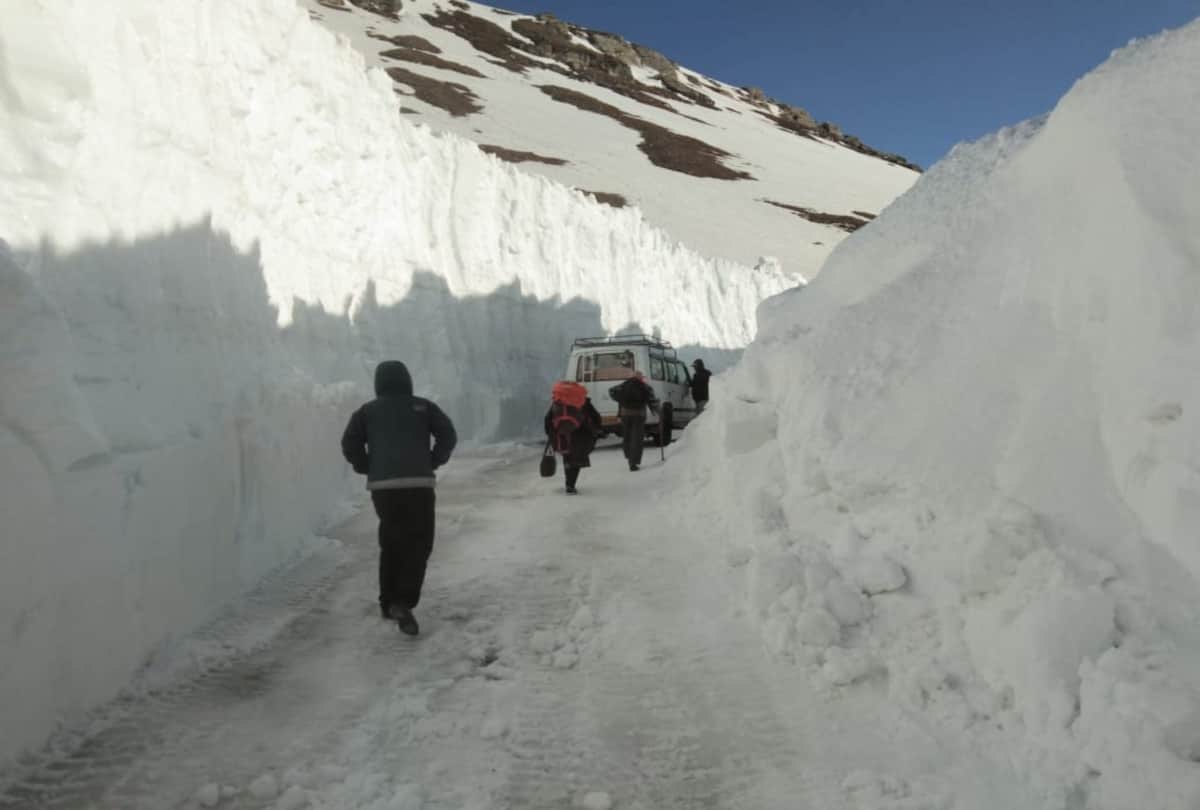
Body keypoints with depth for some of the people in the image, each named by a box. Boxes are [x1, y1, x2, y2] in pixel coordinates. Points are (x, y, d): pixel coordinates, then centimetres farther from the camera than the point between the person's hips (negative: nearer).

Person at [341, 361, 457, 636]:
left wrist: (367, 468, 13)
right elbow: (448, 435, 2)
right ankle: (403, 603, -11)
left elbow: (350, 444, 2)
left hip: (382, 486, 2)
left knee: (391, 543, 19)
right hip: (419, 484, -2)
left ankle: (389, 602, 23)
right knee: (419, 545, 3)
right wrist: (432, 462, 11)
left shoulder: (367, 411, 13)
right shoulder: (422, 407, 11)